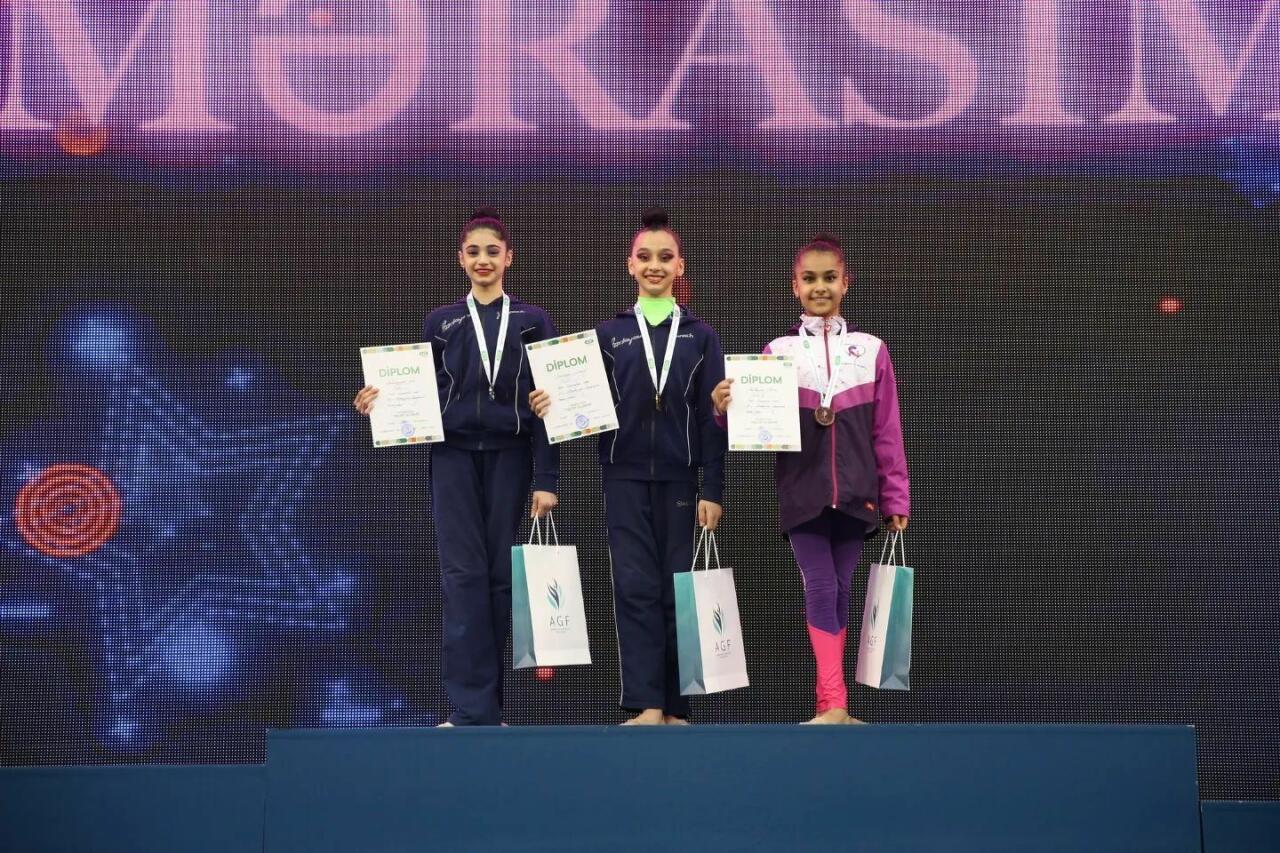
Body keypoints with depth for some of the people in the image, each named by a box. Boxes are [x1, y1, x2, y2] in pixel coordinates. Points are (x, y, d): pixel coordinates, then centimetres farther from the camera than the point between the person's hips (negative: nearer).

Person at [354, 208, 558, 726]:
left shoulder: (533, 321, 7)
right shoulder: (440, 323, 10)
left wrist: (546, 478, -5)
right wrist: (381, 402, -11)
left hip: (509, 456, 0)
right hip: (454, 455, 0)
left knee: (499, 573, 1)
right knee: (463, 574, -8)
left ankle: (483, 703, 9)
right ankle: (474, 707, -9)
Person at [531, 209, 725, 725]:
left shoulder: (700, 337, 8)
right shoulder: (609, 333, 9)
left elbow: (712, 419, 4)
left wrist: (712, 490, -3)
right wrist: (553, 405, -15)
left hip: (680, 479, 0)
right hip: (625, 478, 0)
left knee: (678, 589, 1)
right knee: (635, 588, -6)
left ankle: (675, 706, 7)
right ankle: (645, 705, -6)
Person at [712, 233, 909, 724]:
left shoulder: (871, 350, 8)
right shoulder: (778, 351, 5)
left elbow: (887, 434, 7)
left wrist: (896, 498, 6)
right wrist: (725, 410, -20)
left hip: (855, 495, 2)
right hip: (802, 494, -1)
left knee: (840, 593, 6)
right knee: (820, 590, -8)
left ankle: (828, 703, 13)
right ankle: (835, 705, -9)